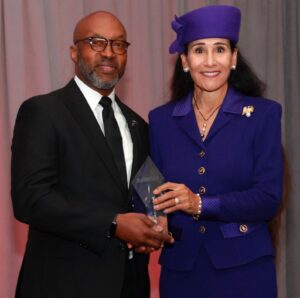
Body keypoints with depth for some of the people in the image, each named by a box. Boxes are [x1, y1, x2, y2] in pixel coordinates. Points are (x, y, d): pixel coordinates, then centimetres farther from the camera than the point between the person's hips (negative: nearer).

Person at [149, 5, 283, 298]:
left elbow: (268, 198, -11)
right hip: (180, 268, 2)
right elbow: (155, 193, 4)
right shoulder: (161, 120, 4)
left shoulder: (263, 114, -4)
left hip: (244, 267, -2)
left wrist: (200, 204, -22)